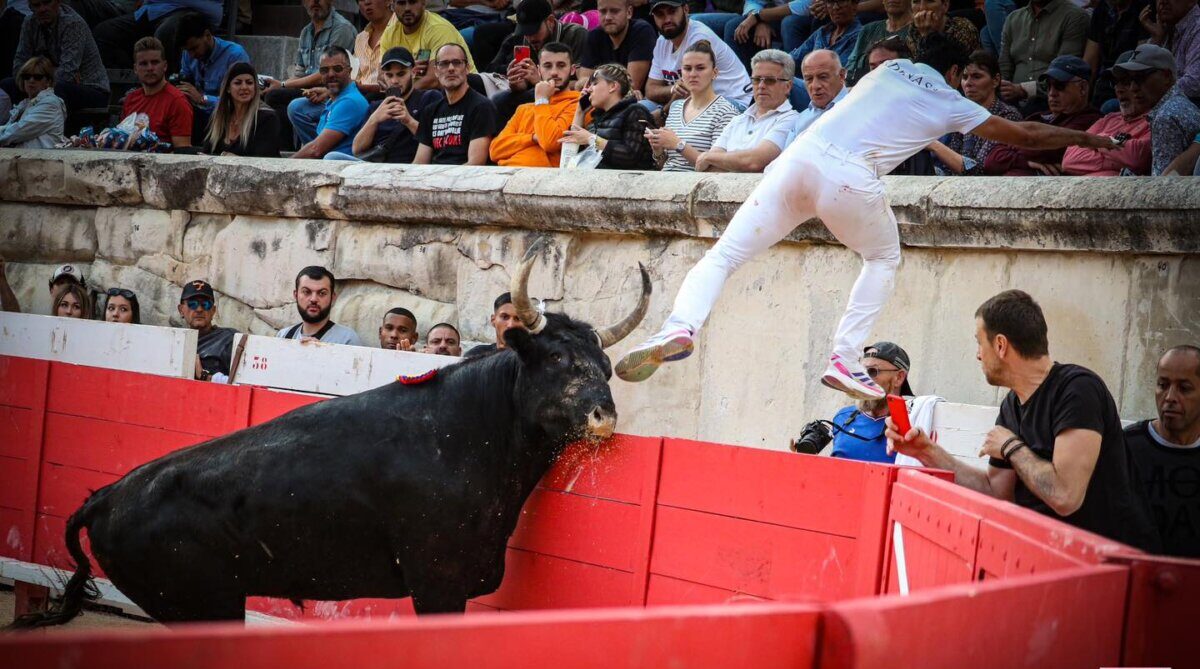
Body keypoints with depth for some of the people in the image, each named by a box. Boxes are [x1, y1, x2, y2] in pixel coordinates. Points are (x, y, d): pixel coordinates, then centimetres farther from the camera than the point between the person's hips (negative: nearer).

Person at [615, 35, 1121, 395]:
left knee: (724, 254, 2)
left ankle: (680, 327, -25)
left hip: (801, 156, 3)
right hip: (851, 178, -3)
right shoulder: (951, 104, 20)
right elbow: (1027, 136, 28)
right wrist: (1086, 138, 43)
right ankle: (845, 360, 9)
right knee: (884, 260, 25)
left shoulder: (889, 68, 29)